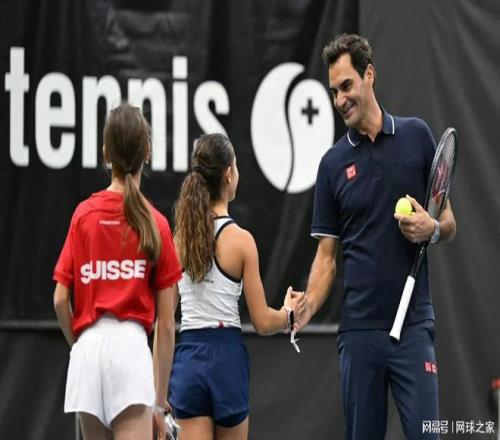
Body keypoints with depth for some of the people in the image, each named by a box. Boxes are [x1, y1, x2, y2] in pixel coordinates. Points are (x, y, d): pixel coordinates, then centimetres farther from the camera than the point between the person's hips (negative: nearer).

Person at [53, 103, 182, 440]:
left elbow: (60, 300, 4)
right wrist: (160, 398, 11)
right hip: (131, 345, -3)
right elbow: (166, 323, 4)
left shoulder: (83, 214, 7)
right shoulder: (155, 224, 3)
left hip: (87, 348, 3)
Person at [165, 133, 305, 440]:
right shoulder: (240, 240, -8)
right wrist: (288, 313, 16)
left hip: (187, 359, 2)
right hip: (227, 356, -2)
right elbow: (263, 322, -5)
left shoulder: (179, 238, 1)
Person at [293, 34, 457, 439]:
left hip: (413, 325, -2)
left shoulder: (417, 136, 5)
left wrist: (433, 228, -14)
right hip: (358, 328, 2)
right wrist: (305, 310, -9)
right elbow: (327, 254, 7)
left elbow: (449, 222, 9)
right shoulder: (333, 163, 7)